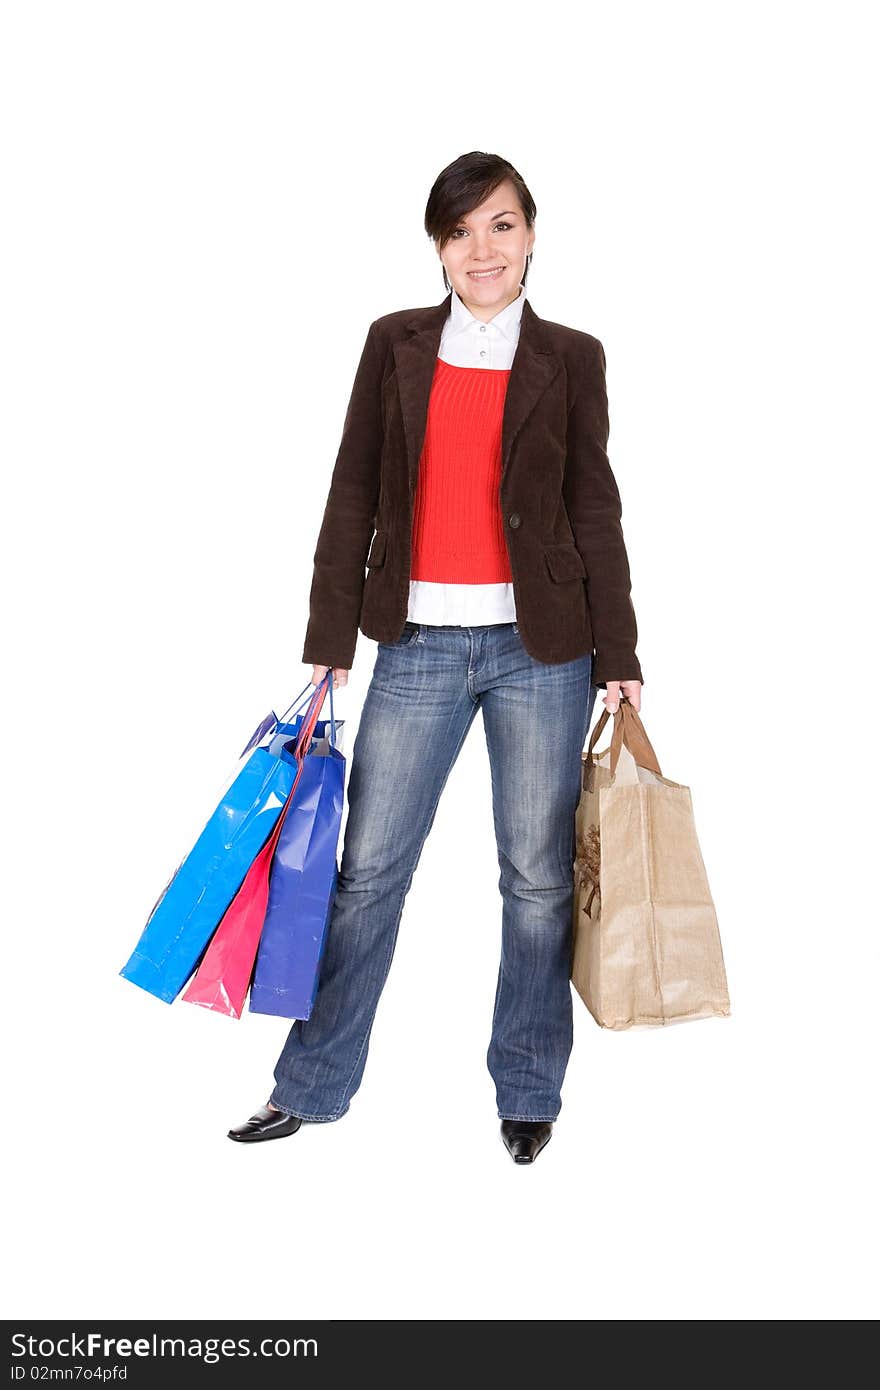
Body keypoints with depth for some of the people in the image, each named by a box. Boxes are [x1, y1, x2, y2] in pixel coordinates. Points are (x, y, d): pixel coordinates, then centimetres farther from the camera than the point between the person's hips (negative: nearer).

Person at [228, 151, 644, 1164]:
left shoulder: (570, 358, 5)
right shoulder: (395, 344, 7)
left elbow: (594, 510, 5)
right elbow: (353, 499, 5)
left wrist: (617, 657, 2)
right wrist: (329, 644, 1)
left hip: (540, 645, 0)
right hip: (420, 643, 1)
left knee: (537, 874, 6)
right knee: (368, 869, 5)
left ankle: (528, 1090, 25)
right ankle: (314, 1083, 22)